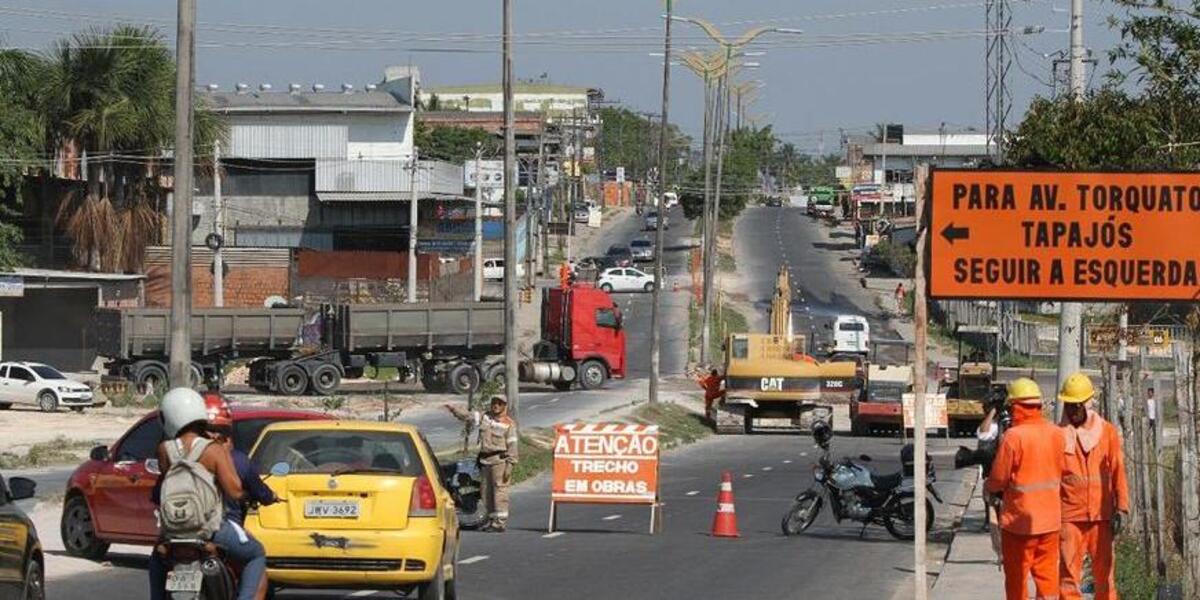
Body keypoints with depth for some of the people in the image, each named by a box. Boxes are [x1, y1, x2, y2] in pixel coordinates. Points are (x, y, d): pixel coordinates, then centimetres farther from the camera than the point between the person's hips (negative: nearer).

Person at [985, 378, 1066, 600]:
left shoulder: (1013, 437, -18)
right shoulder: (1056, 433, -1)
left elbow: (999, 478, -13)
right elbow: (1062, 472, 7)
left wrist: (988, 488, 9)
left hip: (1020, 518, -5)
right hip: (1051, 518, 5)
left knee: (1016, 575, 7)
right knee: (1047, 572, 10)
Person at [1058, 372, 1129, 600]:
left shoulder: (1107, 432, 4)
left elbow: (1117, 471, 2)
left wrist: (1121, 508, -6)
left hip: (1101, 515, 1)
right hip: (1069, 516, -1)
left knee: (1104, 573, 9)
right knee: (1068, 575, -5)